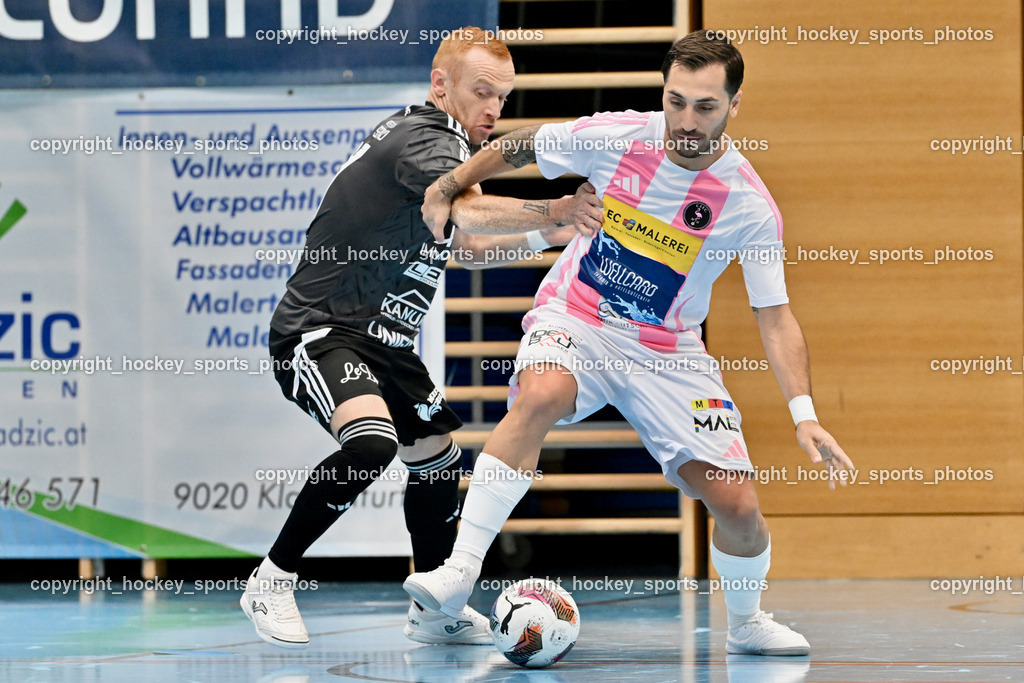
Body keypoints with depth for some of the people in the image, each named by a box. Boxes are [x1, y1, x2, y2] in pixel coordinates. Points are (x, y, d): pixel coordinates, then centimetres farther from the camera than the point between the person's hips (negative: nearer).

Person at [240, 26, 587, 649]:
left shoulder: (438, 142, 14)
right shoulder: (424, 141, -19)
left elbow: (462, 247, 26)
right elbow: (469, 211, -40)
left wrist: (542, 238, 12)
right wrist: (551, 211, -51)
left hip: (383, 341, 11)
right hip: (319, 331, -11)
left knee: (437, 458, 16)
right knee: (371, 443, -32)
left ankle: (436, 609, 33)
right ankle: (271, 583, -17)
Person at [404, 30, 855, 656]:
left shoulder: (750, 205, -15)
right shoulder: (615, 136, -13)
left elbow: (775, 316, -9)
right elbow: (518, 148, 6)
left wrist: (805, 416, -20)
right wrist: (448, 188, 13)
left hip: (668, 352, 1)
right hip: (574, 323, -1)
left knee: (737, 505, -8)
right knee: (540, 396, -36)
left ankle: (746, 623, 25)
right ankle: (460, 571, -35)